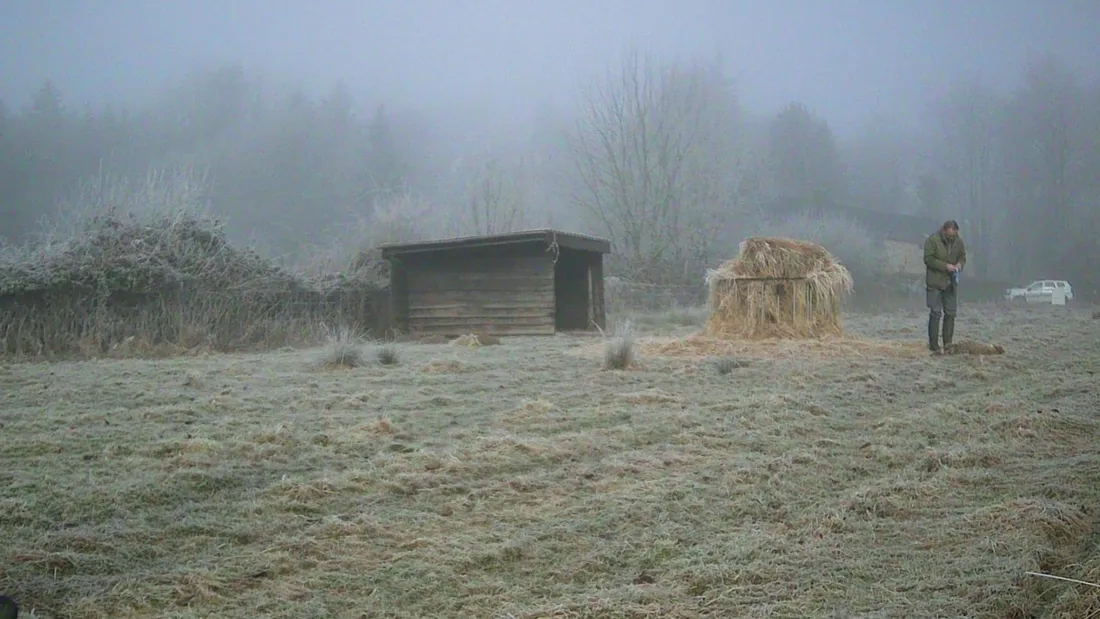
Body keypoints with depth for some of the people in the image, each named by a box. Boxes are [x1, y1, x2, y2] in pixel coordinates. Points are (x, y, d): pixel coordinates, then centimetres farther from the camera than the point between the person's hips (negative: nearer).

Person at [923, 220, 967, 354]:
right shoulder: (933, 240, -13)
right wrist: (945, 266, -22)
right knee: (935, 314, -4)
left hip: (951, 283, 5)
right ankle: (934, 346, 0)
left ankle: (948, 343, 16)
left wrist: (960, 264, -8)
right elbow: (928, 259, -15)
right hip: (935, 283, -5)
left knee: (951, 313, 7)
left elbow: (962, 256, 15)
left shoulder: (959, 241, 3)